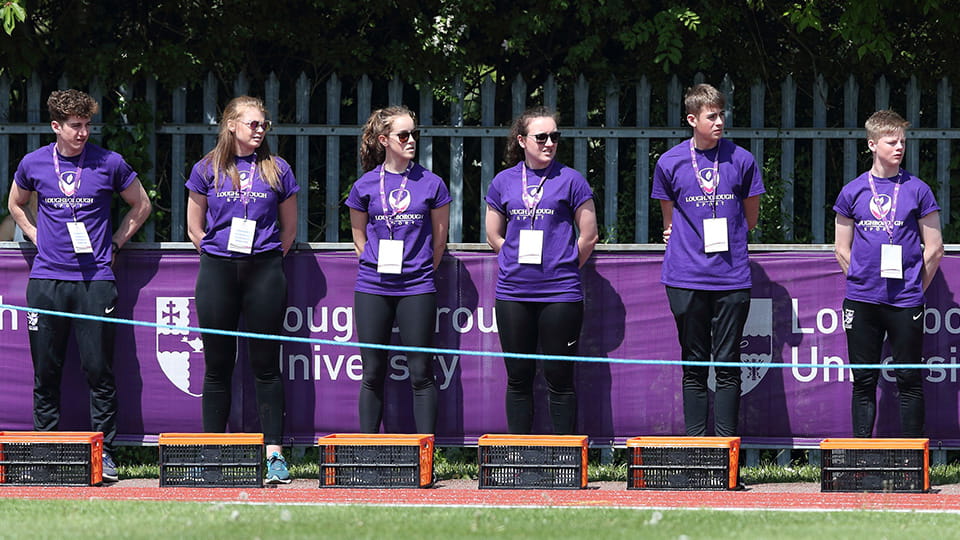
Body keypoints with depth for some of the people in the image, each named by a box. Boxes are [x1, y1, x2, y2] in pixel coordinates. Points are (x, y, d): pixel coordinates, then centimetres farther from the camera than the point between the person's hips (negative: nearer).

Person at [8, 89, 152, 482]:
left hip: (95, 280, -2)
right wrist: (38, 238, 11)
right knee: (46, 372, 4)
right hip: (46, 279, 2)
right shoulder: (34, 164, 6)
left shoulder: (109, 164, 0)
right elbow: (16, 205, 25)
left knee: (99, 370, -3)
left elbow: (141, 206, 14)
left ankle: (104, 451, 2)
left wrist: (114, 244, 6)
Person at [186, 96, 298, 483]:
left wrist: (268, 262, 9)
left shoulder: (277, 170, 7)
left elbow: (289, 229, 14)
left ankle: (274, 453, -1)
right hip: (217, 273, 0)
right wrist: (220, 258, 7)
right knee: (217, 366, 3)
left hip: (264, 272, 0)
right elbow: (195, 227, 11)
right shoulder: (208, 170, 6)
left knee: (266, 365, -1)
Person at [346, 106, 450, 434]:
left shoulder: (431, 184, 2)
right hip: (372, 289, 1)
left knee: (421, 374, -1)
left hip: (417, 288, -1)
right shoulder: (365, 186, 4)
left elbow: (439, 238, 10)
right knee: (372, 373, 5)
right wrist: (376, 268, 9)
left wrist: (422, 272, 10)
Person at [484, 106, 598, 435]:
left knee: (559, 379, 0)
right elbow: (494, 236, 16)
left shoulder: (570, 180, 0)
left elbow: (588, 237, 3)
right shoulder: (504, 182, 8)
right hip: (513, 294, 3)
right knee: (518, 379, 7)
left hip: (560, 294, -3)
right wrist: (521, 263, 11)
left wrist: (563, 269, 8)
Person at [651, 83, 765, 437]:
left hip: (732, 278, 0)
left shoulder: (741, 161, 2)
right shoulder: (670, 163, 3)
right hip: (686, 280, 0)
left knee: (728, 365, 0)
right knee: (694, 366, 4)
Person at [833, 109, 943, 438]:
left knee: (909, 380, 2)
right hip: (861, 301, 2)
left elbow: (934, 249, 4)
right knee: (863, 381, 6)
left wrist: (915, 288, 4)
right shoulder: (852, 192, 6)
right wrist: (862, 282, 7)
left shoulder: (917, 190, 2)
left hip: (905, 302, -2)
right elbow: (842, 250, 12)